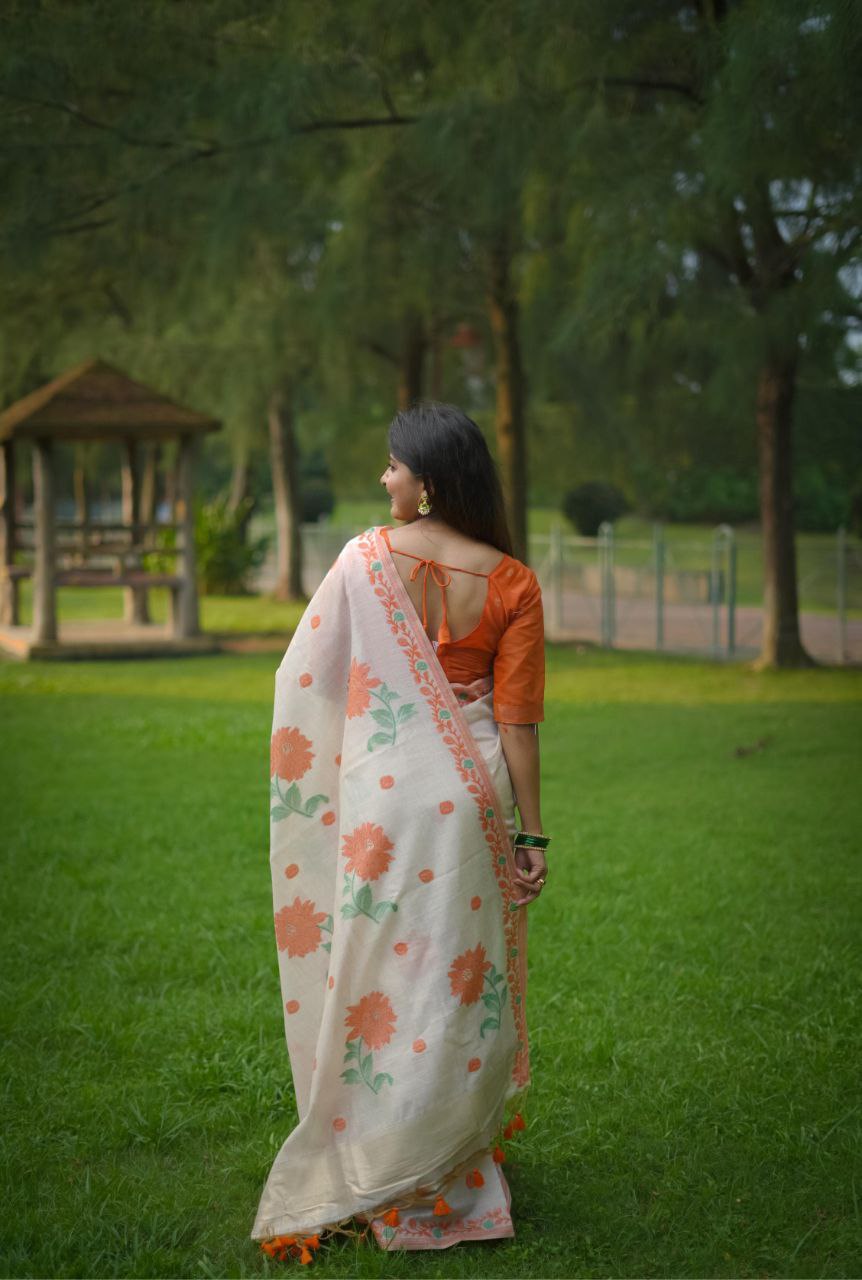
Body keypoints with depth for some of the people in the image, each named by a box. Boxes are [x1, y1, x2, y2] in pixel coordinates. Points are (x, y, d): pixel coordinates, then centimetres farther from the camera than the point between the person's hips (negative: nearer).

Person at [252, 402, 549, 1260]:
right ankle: (454, 1176, 21)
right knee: (461, 976, 11)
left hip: (381, 794, -1)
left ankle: (377, 1180, 17)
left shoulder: (365, 560, -7)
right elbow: (517, 721, -5)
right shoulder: (510, 582, -4)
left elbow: (306, 678, -1)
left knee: (383, 971, 9)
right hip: (470, 797, 1)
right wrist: (530, 834, 0)